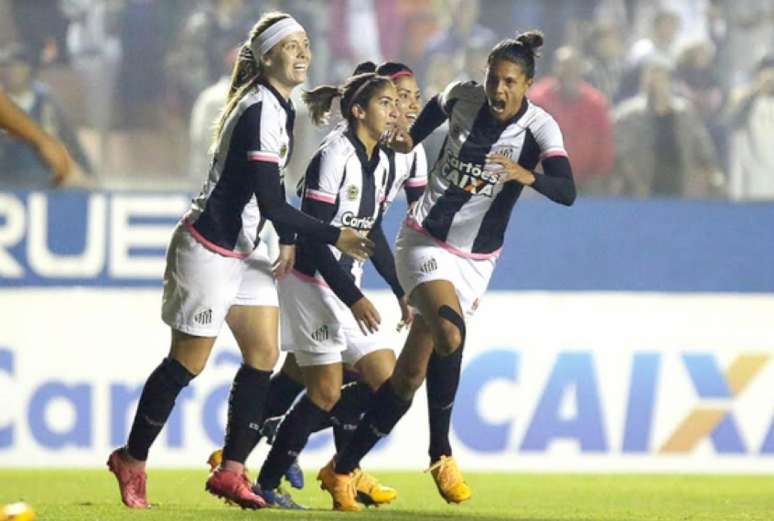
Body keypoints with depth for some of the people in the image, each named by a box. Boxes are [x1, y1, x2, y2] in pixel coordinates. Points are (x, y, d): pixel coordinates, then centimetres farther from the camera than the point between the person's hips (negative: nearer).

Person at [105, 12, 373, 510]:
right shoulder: (259, 111, -23)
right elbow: (270, 203, -27)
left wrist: (289, 240, 10)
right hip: (209, 248, -9)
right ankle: (132, 460, 14)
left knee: (264, 354, 2)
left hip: (244, 248, 9)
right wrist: (334, 237, -20)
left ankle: (231, 470, 5)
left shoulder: (282, 108, 7)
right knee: (188, 362, -1)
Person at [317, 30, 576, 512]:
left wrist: (527, 176, -45)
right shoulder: (463, 97, -8)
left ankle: (341, 471, 16)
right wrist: (409, 138, 8)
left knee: (410, 377, 3)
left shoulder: (539, 128, -12)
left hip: (476, 262, 1)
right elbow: (434, 108, 18)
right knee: (450, 336, -31)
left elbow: (567, 191, -28)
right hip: (426, 242, -1)